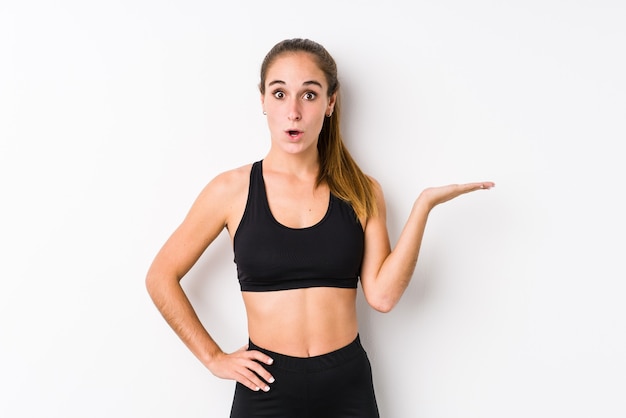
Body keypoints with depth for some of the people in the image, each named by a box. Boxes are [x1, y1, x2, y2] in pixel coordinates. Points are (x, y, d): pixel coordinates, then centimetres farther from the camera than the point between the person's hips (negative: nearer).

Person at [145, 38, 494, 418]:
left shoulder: (362, 192, 1)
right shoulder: (232, 190, -4)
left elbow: (382, 295, -10)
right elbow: (161, 277, 2)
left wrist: (423, 205, -14)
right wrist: (213, 357, -1)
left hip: (348, 385, 2)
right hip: (267, 387, -1)